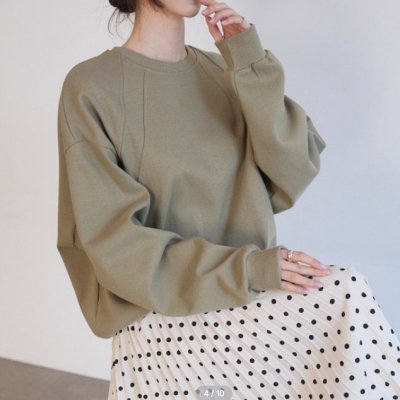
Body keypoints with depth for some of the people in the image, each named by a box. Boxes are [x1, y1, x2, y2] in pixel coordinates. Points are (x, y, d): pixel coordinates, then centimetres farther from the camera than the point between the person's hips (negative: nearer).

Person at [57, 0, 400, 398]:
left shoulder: (222, 73, 8)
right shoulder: (91, 87, -7)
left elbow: (295, 175, -3)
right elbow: (115, 242, -13)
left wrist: (252, 68, -11)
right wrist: (245, 268, -21)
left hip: (250, 304, 5)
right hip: (163, 316, -5)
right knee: (344, 301, -24)